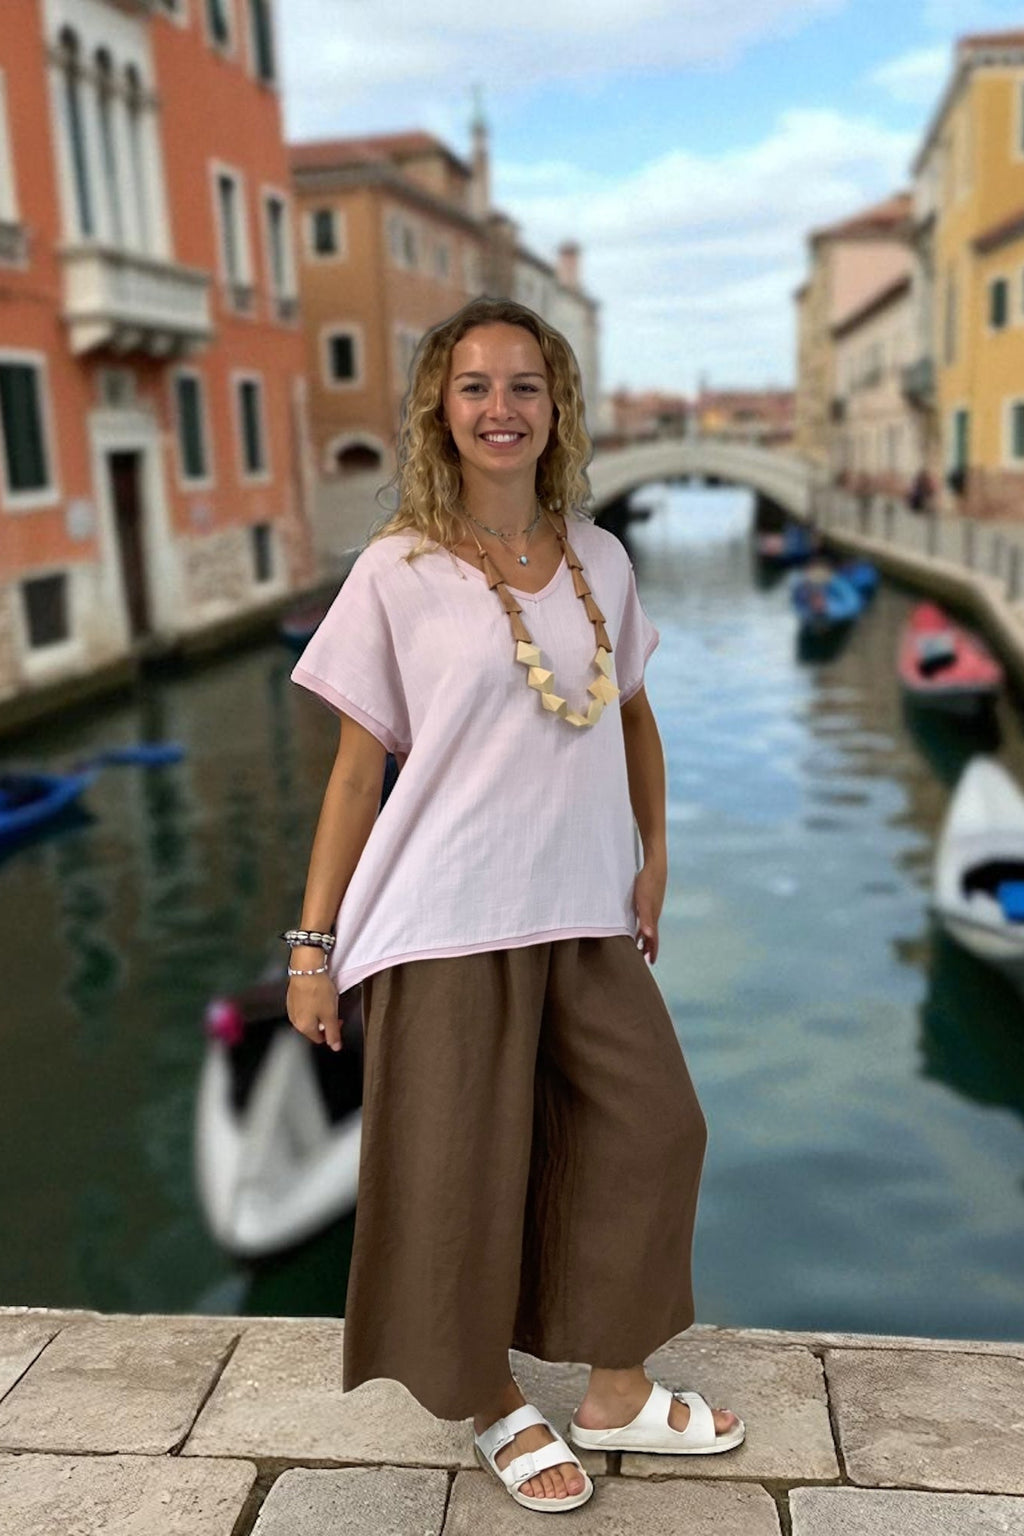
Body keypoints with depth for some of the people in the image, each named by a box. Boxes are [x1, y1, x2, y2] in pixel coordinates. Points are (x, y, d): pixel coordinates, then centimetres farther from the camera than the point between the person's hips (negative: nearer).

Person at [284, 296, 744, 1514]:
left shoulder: (600, 561, 5)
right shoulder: (397, 571, -7)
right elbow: (356, 767, -5)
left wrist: (654, 857, 9)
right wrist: (313, 943, -5)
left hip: (587, 914, 5)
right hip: (448, 924, -5)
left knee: (652, 1131, 12)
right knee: (463, 1173, 6)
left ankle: (616, 1393, 35)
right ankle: (493, 1407, 35)